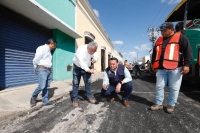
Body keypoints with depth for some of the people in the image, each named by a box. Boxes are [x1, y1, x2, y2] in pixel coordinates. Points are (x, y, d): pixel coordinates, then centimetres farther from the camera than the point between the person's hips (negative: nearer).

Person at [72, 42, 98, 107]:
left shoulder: (94, 50, -15)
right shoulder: (81, 49, -33)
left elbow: (96, 56, -3)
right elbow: (81, 62, -39)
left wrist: (94, 59, -29)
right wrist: (88, 70, -49)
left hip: (87, 68, 4)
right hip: (77, 67, -4)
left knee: (88, 82, 6)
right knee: (75, 83, 0)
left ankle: (89, 97, 21)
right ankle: (75, 99, 11)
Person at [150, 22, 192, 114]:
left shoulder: (180, 37, 4)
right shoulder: (159, 40, 18)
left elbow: (188, 51, -3)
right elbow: (154, 54, 20)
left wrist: (186, 64, -12)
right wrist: (154, 65, 15)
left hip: (175, 68, -4)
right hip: (161, 69, 5)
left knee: (174, 88, 4)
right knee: (159, 87, 6)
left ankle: (171, 105, 20)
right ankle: (158, 104, 18)